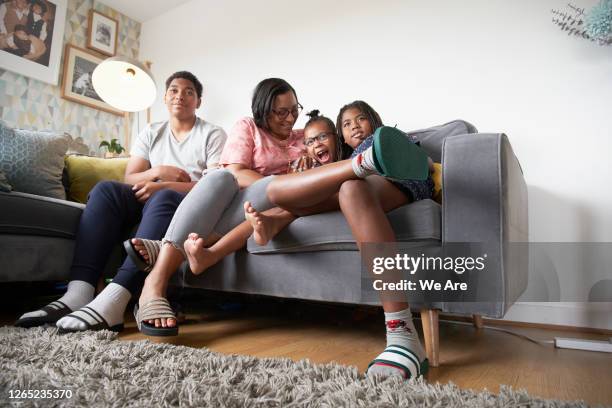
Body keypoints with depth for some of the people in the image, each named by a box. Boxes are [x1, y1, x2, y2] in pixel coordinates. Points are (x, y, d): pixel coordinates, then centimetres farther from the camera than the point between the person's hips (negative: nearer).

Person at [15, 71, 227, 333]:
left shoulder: (213, 134, 5)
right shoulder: (151, 133, 17)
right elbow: (129, 179, 9)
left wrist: (162, 185, -19)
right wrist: (158, 172, -12)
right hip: (149, 198, 4)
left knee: (165, 198, -38)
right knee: (105, 189, -24)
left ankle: (112, 302, -50)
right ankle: (78, 294, -37)